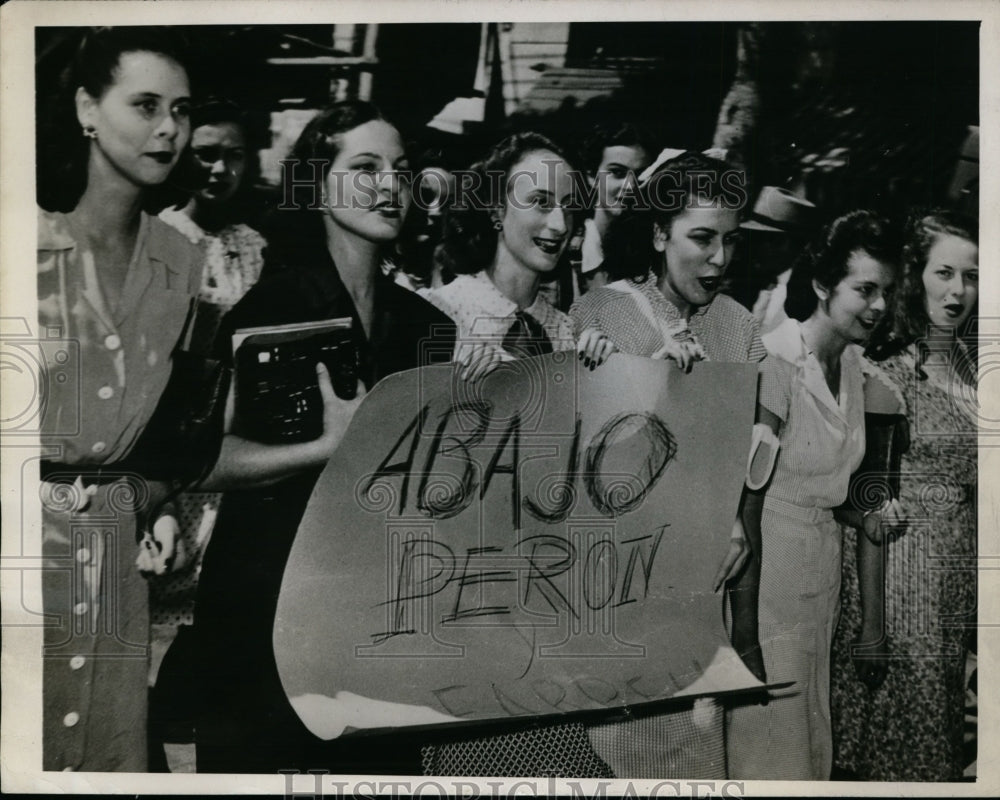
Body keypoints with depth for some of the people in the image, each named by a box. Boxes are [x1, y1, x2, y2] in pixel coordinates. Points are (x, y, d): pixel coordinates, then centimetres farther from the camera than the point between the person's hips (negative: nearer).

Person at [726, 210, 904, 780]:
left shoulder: (852, 362, 5)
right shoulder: (776, 361, -19)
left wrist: (866, 520, 0)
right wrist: (745, 602, -18)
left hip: (824, 554, 8)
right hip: (771, 555, -8)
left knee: (813, 722, 19)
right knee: (770, 724, 4)